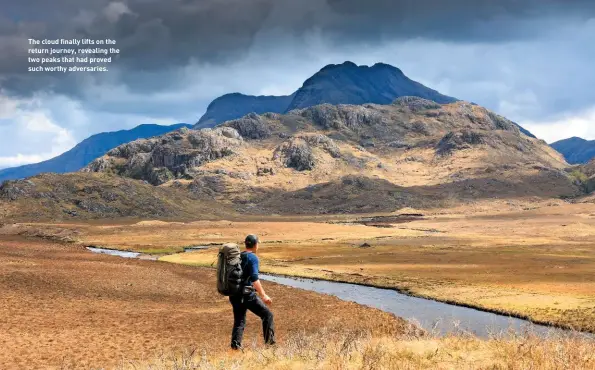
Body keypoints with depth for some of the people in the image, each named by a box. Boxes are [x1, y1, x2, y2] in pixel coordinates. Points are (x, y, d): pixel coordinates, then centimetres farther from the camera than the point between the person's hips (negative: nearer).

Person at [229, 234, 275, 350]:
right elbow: (254, 279, -20)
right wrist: (263, 295, -22)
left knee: (239, 321, 13)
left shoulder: (237, 257, 14)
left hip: (235, 294, 7)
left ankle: (235, 345, 2)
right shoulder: (253, 258, -9)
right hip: (247, 294, -7)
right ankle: (270, 342, -2)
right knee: (267, 315, 2)